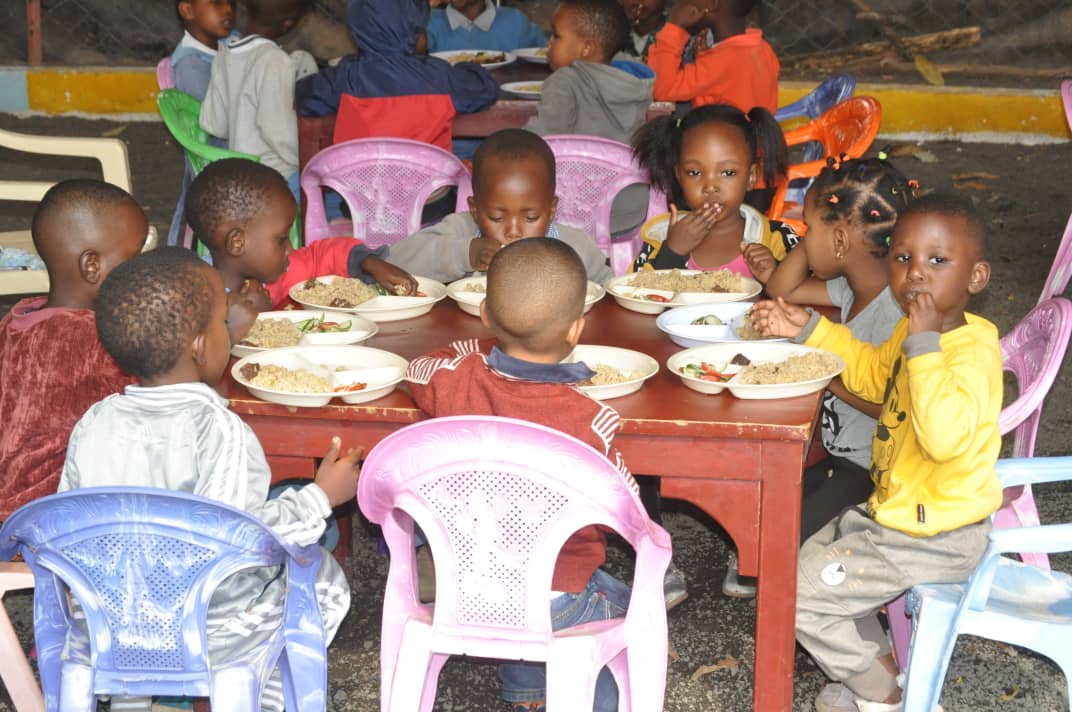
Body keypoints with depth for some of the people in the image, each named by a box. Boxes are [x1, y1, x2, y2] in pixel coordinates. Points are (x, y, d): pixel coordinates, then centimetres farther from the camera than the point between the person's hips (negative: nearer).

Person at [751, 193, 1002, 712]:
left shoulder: (973, 349, -28)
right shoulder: (915, 331, 1)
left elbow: (946, 436, -44)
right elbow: (872, 372, 23)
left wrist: (922, 344, -40)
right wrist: (809, 331, 14)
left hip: (934, 537, -10)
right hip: (893, 508, 10)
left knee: (801, 590, -6)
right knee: (815, 557, 25)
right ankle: (874, 670, 33)